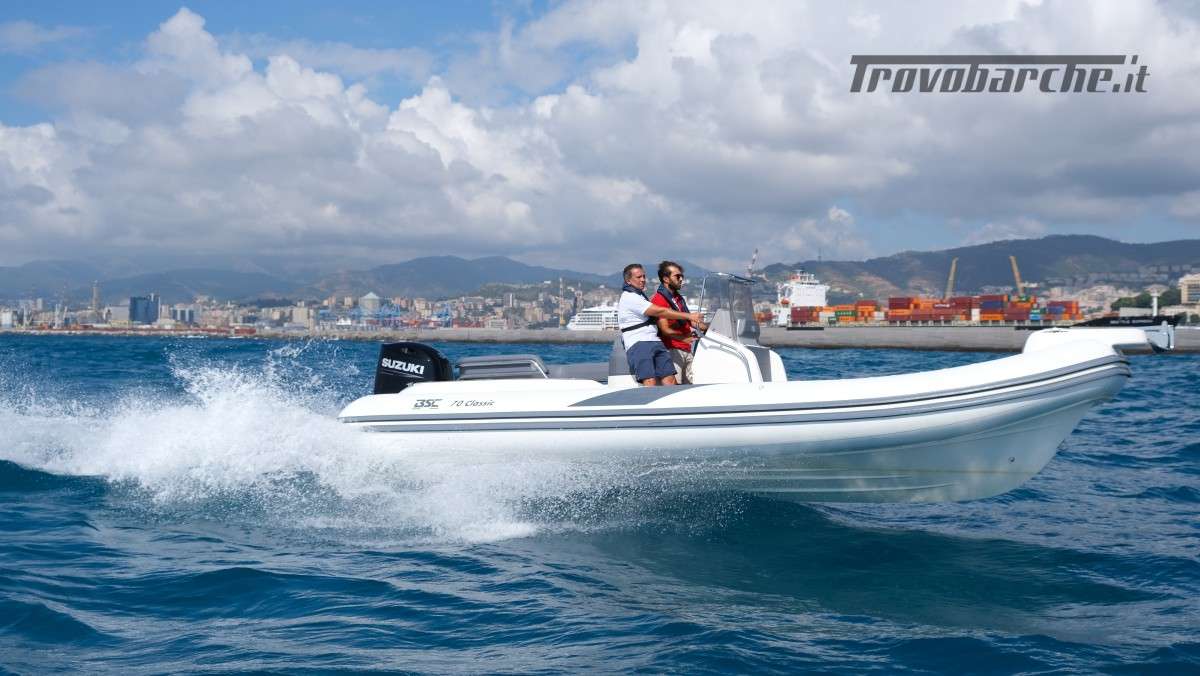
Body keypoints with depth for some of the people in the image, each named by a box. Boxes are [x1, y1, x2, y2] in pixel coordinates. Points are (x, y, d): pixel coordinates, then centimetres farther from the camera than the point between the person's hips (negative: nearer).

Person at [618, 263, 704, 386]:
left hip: (655, 342, 9)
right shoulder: (629, 297, -8)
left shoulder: (640, 295, 26)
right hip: (638, 344, -9)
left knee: (669, 378, -6)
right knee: (650, 382, -23)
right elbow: (659, 312, -12)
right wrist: (688, 316, -8)